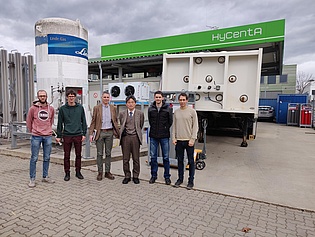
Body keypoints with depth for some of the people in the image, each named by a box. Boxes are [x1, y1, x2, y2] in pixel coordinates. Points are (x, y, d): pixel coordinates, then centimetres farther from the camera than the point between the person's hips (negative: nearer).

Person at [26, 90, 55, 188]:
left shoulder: (51, 109, 5)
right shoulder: (33, 108, -3)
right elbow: (28, 121, 6)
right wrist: (32, 131, 10)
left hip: (48, 136, 3)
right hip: (36, 137, -3)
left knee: (47, 158, 10)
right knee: (34, 158, 3)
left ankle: (45, 176, 23)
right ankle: (32, 179, 13)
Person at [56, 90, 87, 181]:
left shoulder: (80, 108, 5)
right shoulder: (62, 108, 2)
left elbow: (83, 121, 7)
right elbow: (60, 123, 5)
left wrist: (84, 133, 2)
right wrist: (58, 136, 3)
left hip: (78, 135, 1)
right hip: (67, 135, -1)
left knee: (78, 155, 9)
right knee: (66, 156, 6)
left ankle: (78, 172, 22)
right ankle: (67, 173, 19)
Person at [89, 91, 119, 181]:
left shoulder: (113, 108, 8)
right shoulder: (96, 108, 1)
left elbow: (115, 121, 11)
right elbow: (93, 121, 0)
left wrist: (117, 132, 5)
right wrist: (91, 134, -6)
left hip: (110, 132, 2)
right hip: (100, 132, -2)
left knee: (108, 153, 9)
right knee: (100, 153, 4)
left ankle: (107, 172, 19)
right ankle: (100, 172, 15)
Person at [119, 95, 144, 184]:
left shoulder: (140, 113, 3)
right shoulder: (122, 114, 6)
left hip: (135, 137, -1)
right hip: (125, 137, 1)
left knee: (136, 159, 5)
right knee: (125, 159, 6)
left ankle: (135, 176, 18)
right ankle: (127, 176, 20)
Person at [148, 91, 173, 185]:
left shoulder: (168, 109, -3)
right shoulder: (150, 109, 4)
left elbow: (170, 121, 4)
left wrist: (165, 129, 3)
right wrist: (155, 129, 8)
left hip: (164, 136, -2)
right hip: (153, 136, 2)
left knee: (166, 157, 6)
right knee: (153, 157, 8)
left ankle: (167, 176, 19)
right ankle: (153, 175, 23)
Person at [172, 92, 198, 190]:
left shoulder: (192, 111, -3)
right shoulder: (176, 112, 9)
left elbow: (195, 126, -5)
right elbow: (174, 126, 12)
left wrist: (192, 139, -11)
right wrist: (174, 138, 4)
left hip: (189, 140, -4)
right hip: (179, 140, 4)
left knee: (191, 161, 5)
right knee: (180, 160, 12)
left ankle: (191, 181, 16)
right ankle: (180, 179, 25)